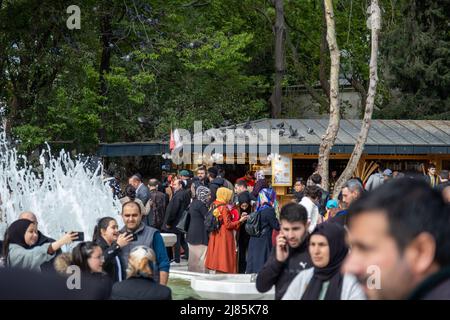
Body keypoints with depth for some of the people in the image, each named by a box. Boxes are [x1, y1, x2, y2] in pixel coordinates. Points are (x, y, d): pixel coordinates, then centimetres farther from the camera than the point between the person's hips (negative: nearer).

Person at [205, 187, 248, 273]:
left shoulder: (215, 206, 7)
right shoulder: (224, 208, -16)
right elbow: (228, 225, -17)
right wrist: (240, 221, -11)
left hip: (216, 236, 8)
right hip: (225, 237, -8)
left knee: (217, 258, 11)